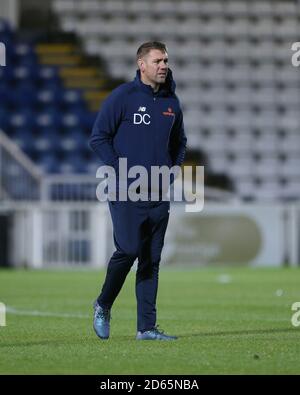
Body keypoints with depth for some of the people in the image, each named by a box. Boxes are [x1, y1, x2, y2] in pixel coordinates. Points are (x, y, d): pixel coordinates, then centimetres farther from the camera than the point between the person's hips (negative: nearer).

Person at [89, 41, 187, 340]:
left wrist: (172, 168, 9)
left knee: (151, 259, 4)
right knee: (128, 249, -15)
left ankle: (147, 327, 7)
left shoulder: (171, 102, 11)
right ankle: (103, 306, 10)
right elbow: (98, 138, -6)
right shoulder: (122, 96, -6)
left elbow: (179, 142, 25)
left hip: (159, 193, 5)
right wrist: (121, 171, -11)